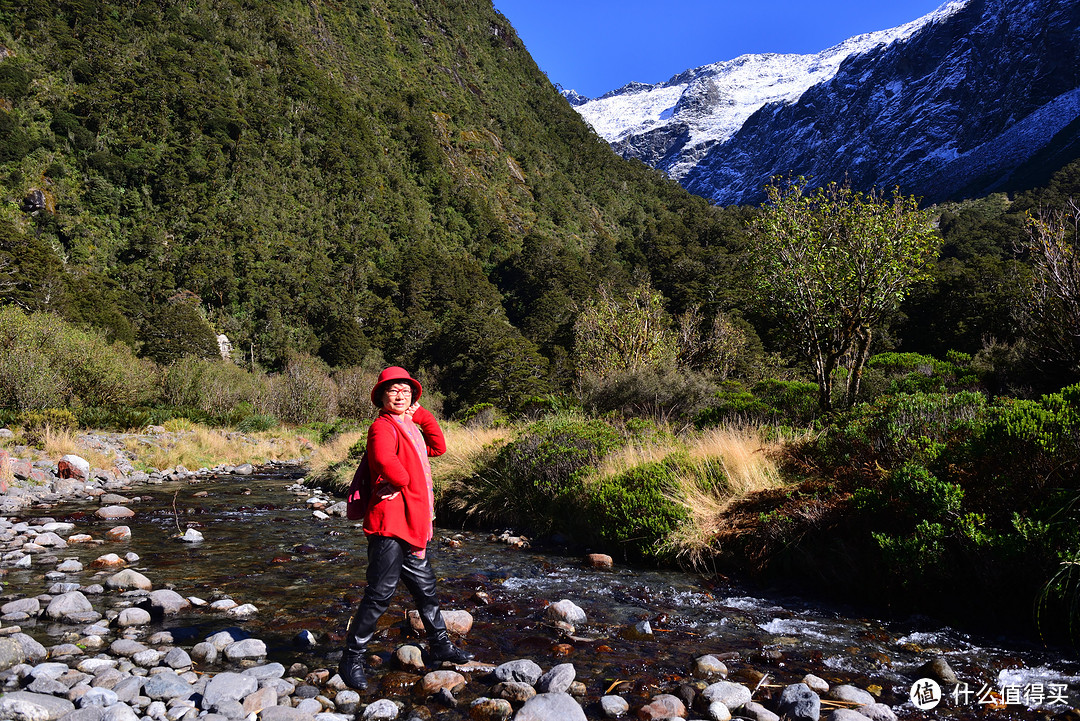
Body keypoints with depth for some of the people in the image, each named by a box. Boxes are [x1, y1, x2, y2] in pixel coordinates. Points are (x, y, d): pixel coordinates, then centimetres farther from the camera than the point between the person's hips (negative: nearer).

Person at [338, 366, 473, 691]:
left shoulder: (410, 427, 17)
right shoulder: (382, 426, -13)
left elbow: (438, 447, 19)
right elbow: (385, 460, -32)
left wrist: (421, 415, 11)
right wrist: (403, 483, -14)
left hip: (413, 525, 9)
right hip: (390, 523, -9)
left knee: (425, 588, 19)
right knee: (380, 594, -4)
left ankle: (440, 645, 34)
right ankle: (352, 658, 10)